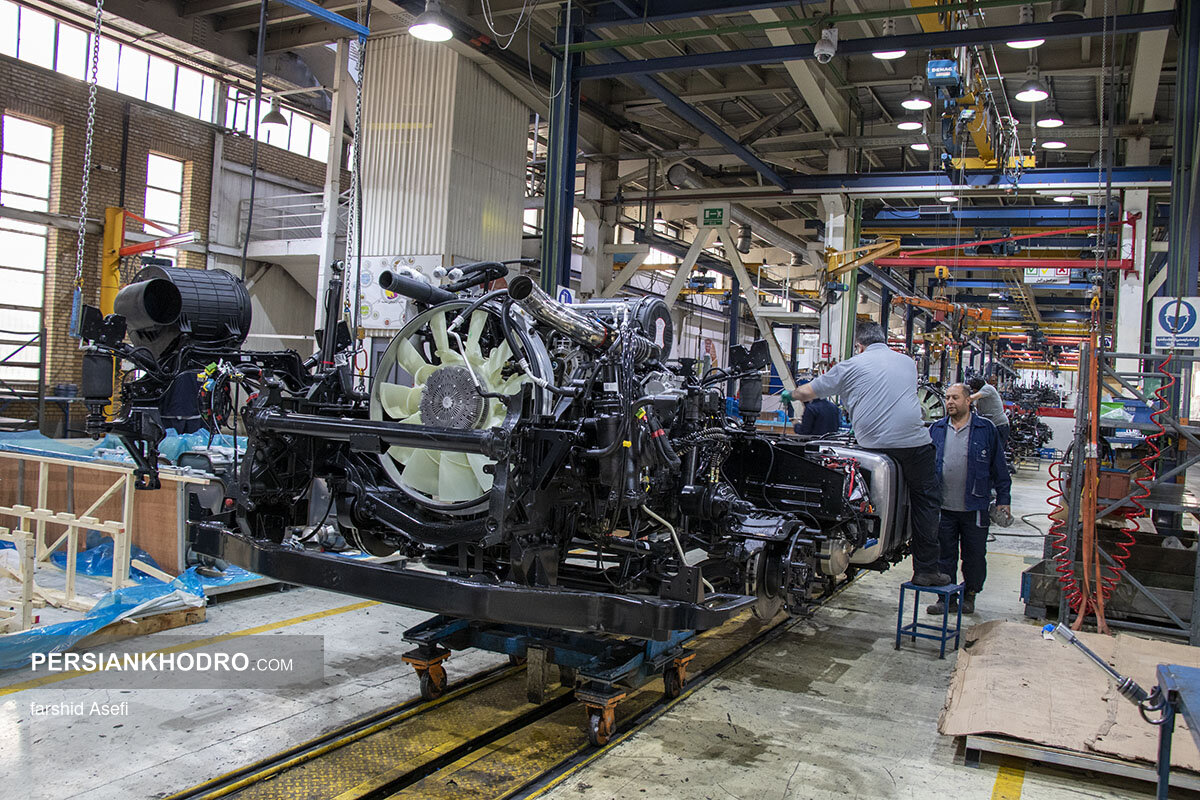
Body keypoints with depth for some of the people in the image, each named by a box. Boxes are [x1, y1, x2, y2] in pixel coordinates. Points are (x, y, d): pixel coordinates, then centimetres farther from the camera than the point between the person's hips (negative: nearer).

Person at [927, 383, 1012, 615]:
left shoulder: (986, 429, 1)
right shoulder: (936, 429, 8)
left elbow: (999, 467, 4)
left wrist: (1003, 500, 2)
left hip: (975, 507, -2)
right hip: (943, 507, 2)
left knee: (974, 556, 8)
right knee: (944, 555, 7)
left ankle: (969, 596, 24)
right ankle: (946, 598, 18)